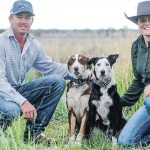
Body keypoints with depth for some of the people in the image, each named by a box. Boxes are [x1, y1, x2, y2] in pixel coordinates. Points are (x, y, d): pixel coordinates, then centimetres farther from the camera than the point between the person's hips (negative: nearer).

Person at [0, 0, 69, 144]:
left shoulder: (34, 45, 5)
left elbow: (51, 67, 17)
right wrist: (22, 101, -34)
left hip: (18, 90, 8)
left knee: (58, 82, -4)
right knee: (12, 109, -40)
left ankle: (34, 132, -6)